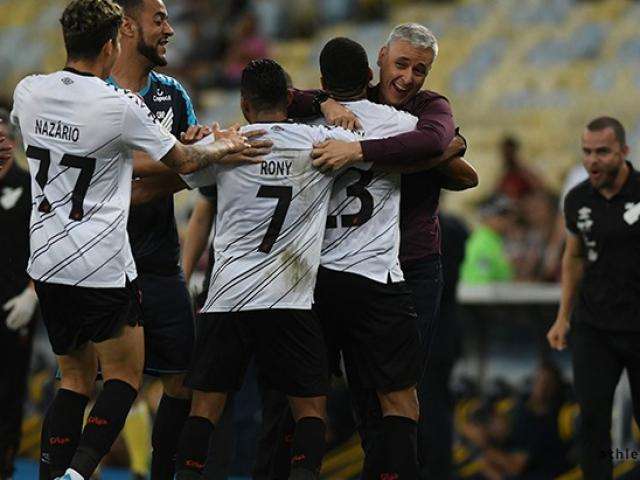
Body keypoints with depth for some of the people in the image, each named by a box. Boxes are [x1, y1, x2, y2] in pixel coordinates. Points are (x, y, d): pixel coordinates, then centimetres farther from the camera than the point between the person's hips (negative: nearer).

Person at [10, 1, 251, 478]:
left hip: (47, 259, 5)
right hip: (102, 267, -5)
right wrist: (222, 147, 22)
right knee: (124, 378, 5)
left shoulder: (28, 92, 0)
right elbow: (184, 161, 0)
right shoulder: (120, 107, -14)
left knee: (75, 380, 16)